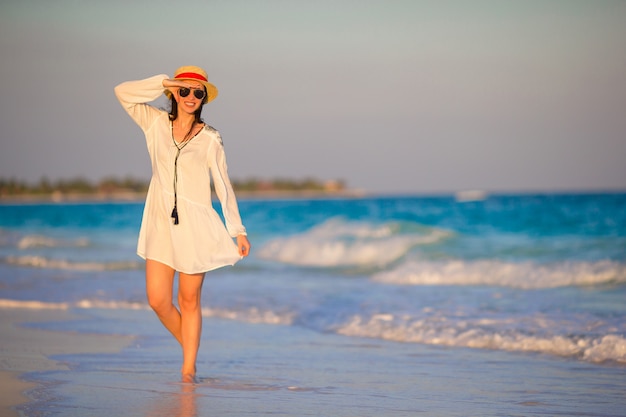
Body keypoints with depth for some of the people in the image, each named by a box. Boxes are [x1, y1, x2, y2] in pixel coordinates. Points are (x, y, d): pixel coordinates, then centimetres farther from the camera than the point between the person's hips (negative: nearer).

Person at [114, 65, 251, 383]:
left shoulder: (209, 139, 2)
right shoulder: (155, 124, 6)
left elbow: (223, 186, 4)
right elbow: (122, 92, -2)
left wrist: (238, 231, 3)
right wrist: (163, 83, -7)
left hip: (195, 226, -2)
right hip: (160, 225, 2)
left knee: (189, 300, 3)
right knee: (157, 300, -3)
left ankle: (189, 368, 12)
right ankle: (189, 349, 22)